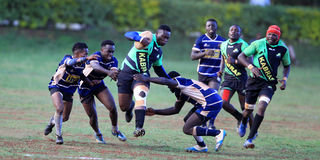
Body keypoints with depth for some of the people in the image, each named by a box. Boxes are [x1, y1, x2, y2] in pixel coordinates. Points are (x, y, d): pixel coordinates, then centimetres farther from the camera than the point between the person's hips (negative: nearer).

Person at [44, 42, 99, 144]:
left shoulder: (82, 64, -6)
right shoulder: (67, 59, -25)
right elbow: (72, 62, -51)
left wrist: (90, 82, -4)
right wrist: (87, 58, -66)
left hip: (69, 91, 6)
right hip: (56, 87, -6)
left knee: (65, 117, 9)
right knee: (59, 108, -30)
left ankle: (51, 123, 45)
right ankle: (58, 135, -13)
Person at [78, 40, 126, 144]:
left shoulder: (113, 60, -11)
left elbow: (114, 73, -28)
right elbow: (94, 65, -55)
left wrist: (115, 74, -54)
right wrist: (108, 72, -74)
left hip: (99, 85, 5)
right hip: (85, 88, -5)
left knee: (112, 108, -12)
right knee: (93, 116, -3)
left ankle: (115, 130, 15)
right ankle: (97, 134, 28)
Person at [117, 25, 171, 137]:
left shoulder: (159, 51, 14)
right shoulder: (149, 38, -8)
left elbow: (158, 69, 29)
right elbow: (128, 34, -22)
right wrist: (141, 39, -41)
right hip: (127, 73, -4)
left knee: (141, 97, -28)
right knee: (123, 106, 2)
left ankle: (138, 128, -38)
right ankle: (130, 106, 43)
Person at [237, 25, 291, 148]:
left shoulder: (283, 49, -1)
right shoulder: (259, 44, -8)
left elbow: (287, 65, 16)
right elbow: (241, 56, -4)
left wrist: (284, 79, 0)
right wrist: (251, 66, -21)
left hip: (269, 83, 0)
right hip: (254, 81, 0)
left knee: (262, 107, -21)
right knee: (248, 109, 8)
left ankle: (250, 139, -18)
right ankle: (243, 124, 47)